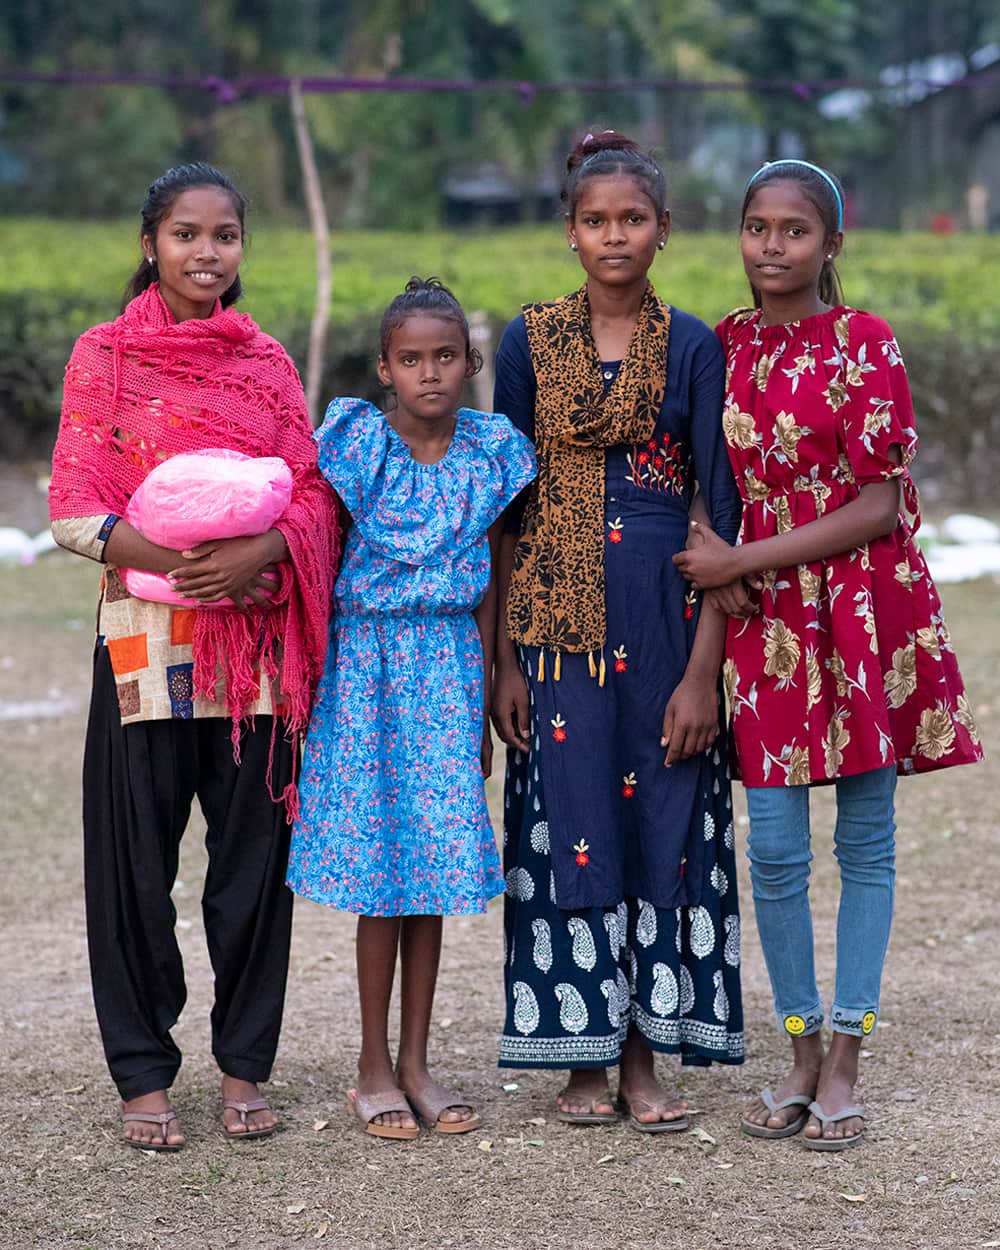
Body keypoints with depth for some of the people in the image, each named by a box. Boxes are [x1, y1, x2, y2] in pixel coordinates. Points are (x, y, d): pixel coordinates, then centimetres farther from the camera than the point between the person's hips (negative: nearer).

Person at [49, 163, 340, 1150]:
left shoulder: (267, 363, 11)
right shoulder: (105, 356, 3)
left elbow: (311, 501, 5)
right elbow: (74, 510, -4)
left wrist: (257, 552, -16)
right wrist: (168, 554, -20)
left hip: (255, 640, 2)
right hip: (144, 637, -2)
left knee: (255, 855, 4)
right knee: (136, 860, 0)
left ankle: (243, 1065, 16)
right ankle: (144, 1074, 11)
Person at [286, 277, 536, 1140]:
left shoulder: (492, 454, 2)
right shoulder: (355, 442, -7)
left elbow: (488, 587, 8)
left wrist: (486, 697, 10)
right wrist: (312, 673, -5)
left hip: (448, 662, 3)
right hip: (365, 656, -3)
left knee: (437, 859, 4)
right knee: (379, 859, -1)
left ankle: (416, 1063, 14)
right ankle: (374, 1069, 8)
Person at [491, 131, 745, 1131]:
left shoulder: (692, 347, 1)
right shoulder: (530, 341, 4)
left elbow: (722, 512, -2)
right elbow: (509, 510, 4)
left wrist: (704, 667, -9)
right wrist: (503, 658, -2)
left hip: (666, 615, 0)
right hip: (559, 615, 0)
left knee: (662, 823, 2)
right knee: (568, 824, 2)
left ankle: (644, 1056, 12)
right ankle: (582, 1059, 12)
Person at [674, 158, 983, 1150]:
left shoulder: (863, 342, -8)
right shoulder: (726, 346, 6)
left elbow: (876, 509, -12)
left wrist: (740, 561, -13)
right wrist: (720, 566, -5)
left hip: (864, 610, -4)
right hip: (767, 620, 4)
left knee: (865, 840, 3)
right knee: (774, 847, 2)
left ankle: (844, 1061, 10)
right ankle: (801, 1055, 15)